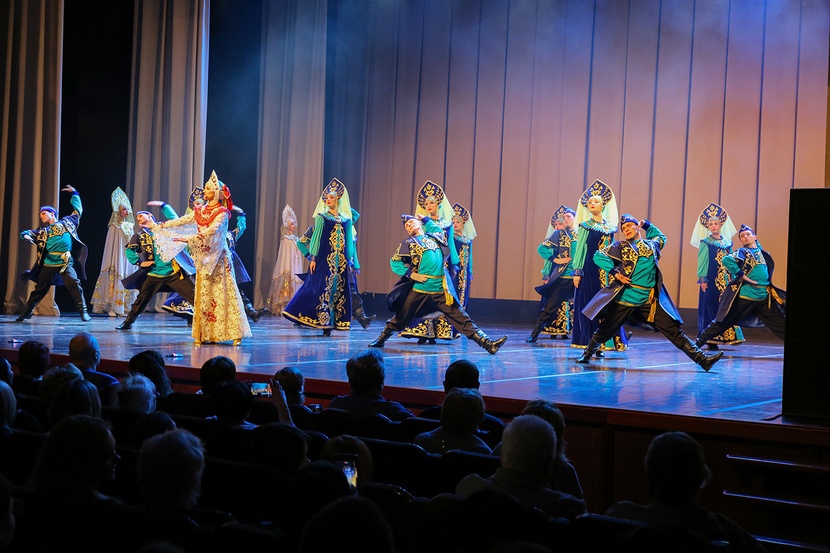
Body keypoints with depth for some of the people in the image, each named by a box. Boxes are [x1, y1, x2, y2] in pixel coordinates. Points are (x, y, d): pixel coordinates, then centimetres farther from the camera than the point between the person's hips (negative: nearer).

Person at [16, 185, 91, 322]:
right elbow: (27, 233, 10)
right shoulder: (42, 230, 17)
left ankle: (83, 312, -14)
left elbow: (78, 210, 22)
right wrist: (26, 236, -14)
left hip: (66, 264, -3)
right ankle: (27, 312, 24)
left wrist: (74, 193, 23)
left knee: (74, 285, -18)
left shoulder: (67, 222, 13)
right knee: (39, 289, 10)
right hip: (48, 265, 3)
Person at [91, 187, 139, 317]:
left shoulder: (130, 226, 13)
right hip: (117, 257, -6)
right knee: (116, 281, -9)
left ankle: (126, 308, 5)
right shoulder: (114, 227, -3)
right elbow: (110, 246, -5)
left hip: (129, 258, 6)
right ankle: (112, 308, -8)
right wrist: (110, 263, -11)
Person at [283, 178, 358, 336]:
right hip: (324, 257, -3)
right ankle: (325, 325, -1)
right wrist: (313, 258, -7)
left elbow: (349, 240, 12)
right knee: (323, 288, -7)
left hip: (341, 259, 4)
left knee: (339, 290, 2)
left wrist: (351, 261, 8)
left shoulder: (346, 219, 10)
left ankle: (330, 323, 7)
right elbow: (316, 237, -1)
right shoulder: (322, 216, 3)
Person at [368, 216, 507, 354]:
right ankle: (381, 339, 28)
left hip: (441, 291, 2)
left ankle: (487, 343, -7)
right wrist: (411, 274, -7)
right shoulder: (408, 243, 9)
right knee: (401, 318, 9)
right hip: (419, 290, -2)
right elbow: (395, 262, 3)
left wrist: (426, 219, 38)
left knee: (461, 318, -2)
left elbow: (437, 229, 44)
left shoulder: (435, 237, 19)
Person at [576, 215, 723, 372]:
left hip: (649, 301, 2)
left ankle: (702, 359, -5)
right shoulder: (620, 246, 5)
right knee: (605, 330, 8)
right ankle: (588, 353, 34)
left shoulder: (652, 244, 15)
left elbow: (661, 237, 38)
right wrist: (614, 272, -12)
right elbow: (598, 256, -3)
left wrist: (647, 225, 26)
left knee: (674, 330, -2)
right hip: (623, 300, -2)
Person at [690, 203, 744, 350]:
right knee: (711, 306, -3)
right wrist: (702, 279, -12)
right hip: (712, 279, -4)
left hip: (726, 279, 4)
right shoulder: (706, 242, 1)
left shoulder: (727, 242, 13)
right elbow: (702, 261, -4)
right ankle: (711, 339, 0)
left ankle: (728, 335, 4)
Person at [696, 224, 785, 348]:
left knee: (780, 325, 3)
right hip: (744, 297, -5)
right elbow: (727, 260, -22)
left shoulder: (761, 252, 15)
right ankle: (699, 343, 14)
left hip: (764, 298, 5)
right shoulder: (742, 252, -3)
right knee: (721, 323, 2)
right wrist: (743, 276, -18)